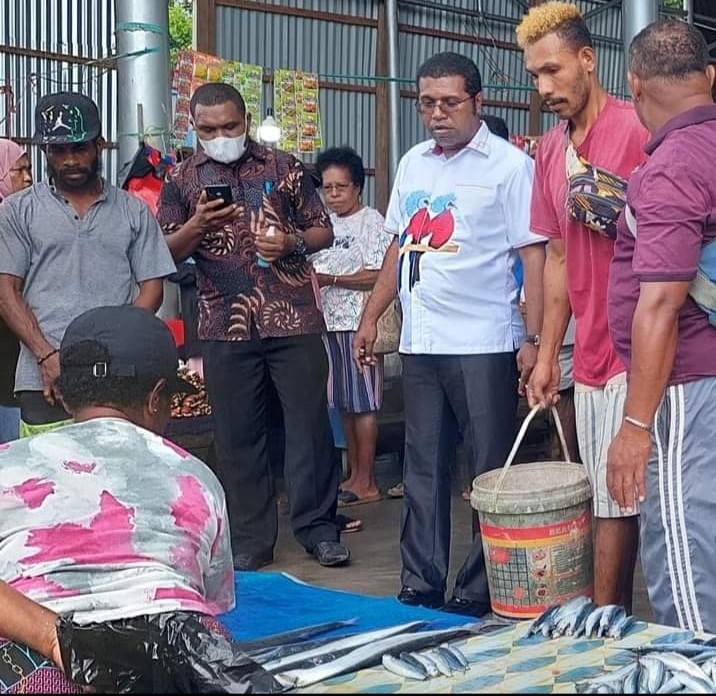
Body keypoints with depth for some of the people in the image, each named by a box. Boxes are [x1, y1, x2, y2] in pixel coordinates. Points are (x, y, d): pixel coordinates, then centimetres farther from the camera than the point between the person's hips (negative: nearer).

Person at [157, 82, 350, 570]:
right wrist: (197, 225, -12)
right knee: (237, 435, 5)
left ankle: (319, 528, 12)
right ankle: (251, 540, 14)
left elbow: (323, 231, 11)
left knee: (310, 423, 1)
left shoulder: (284, 168, 7)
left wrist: (292, 243, -11)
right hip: (225, 325, 1)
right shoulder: (182, 180, 9)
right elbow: (165, 253, 7)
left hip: (293, 317, -1)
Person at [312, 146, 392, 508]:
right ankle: (354, 475, 18)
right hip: (330, 322, 8)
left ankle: (366, 482, 1)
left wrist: (331, 279, -16)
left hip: (360, 322, -8)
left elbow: (378, 275, -14)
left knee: (362, 403, -4)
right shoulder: (328, 224, 17)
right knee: (343, 403, 10)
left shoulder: (372, 221, -6)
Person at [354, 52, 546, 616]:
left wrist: (533, 339, -14)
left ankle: (480, 594, 10)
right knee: (423, 471, 11)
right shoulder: (413, 163, 14)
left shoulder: (509, 165, -4)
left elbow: (533, 255, -8)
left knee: (490, 474, 1)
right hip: (420, 341, 6)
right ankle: (421, 588, 20)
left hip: (484, 343, -6)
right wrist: (371, 317, 17)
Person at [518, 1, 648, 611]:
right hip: (589, 356, 7)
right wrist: (547, 354, 17)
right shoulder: (551, 151, 12)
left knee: (616, 500, -4)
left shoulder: (637, 131, -11)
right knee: (609, 500, 12)